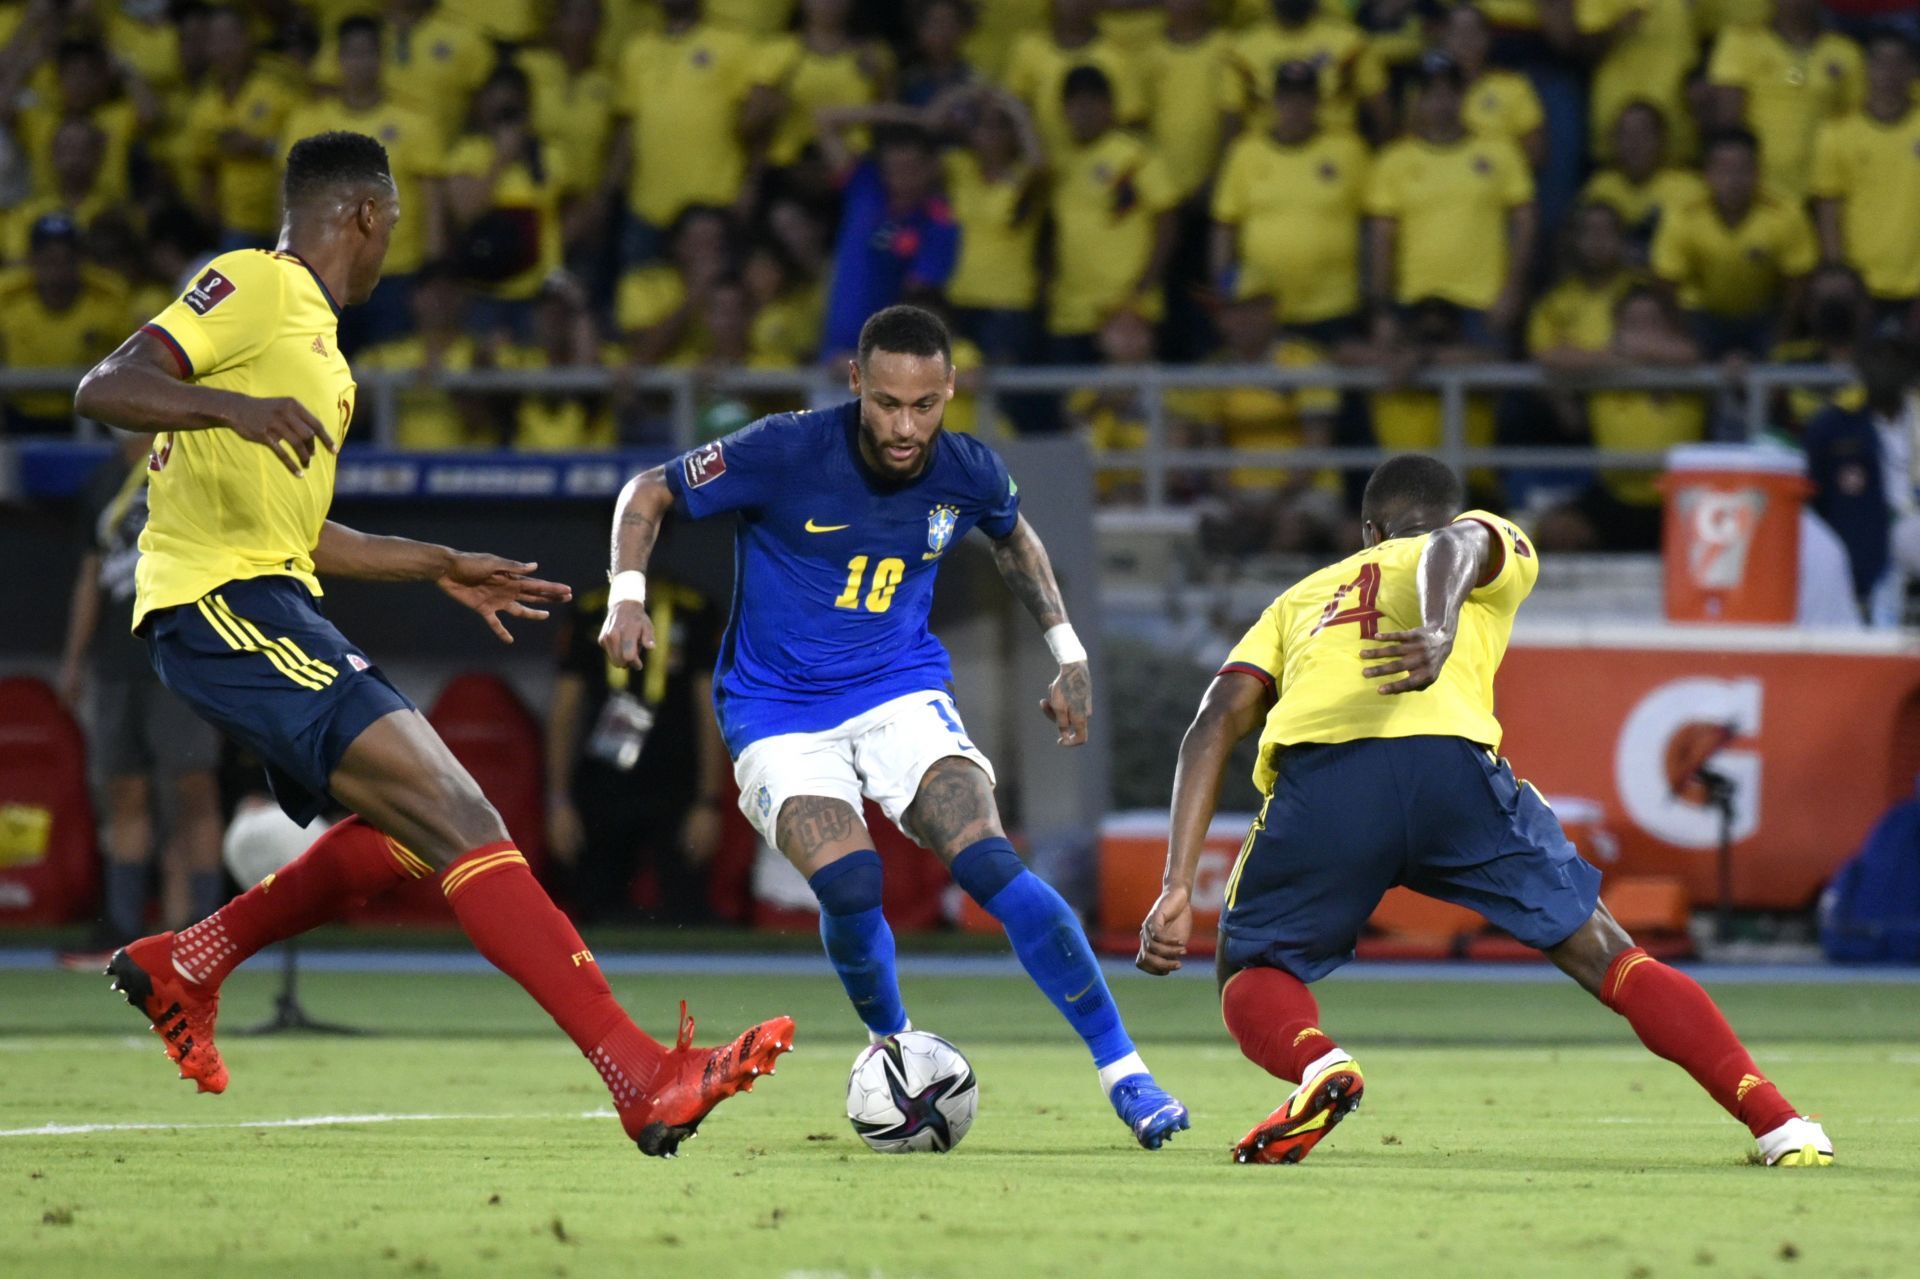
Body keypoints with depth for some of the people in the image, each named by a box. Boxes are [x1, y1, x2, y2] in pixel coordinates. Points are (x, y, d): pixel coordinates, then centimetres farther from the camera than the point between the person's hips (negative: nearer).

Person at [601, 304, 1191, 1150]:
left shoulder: (969, 474, -7)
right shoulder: (785, 453, -18)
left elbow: (1013, 538, 19)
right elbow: (650, 494, -6)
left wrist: (1067, 652, 15)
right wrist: (629, 597, -21)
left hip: (901, 695, 2)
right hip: (779, 714, -2)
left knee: (989, 865, -21)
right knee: (848, 883, -26)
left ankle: (1123, 1073, -17)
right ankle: (892, 1047, 5)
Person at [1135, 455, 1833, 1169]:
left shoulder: (1302, 598, 37)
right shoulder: (1500, 549, 32)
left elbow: (1218, 721, 21)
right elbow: (1454, 544, 4)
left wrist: (1178, 888, 13)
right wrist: (1439, 635, -18)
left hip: (1315, 776, 1)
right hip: (1448, 761, -1)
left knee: (1253, 976, 21)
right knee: (1605, 957, 12)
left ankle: (1318, 1065, -13)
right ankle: (1778, 1124, 2)